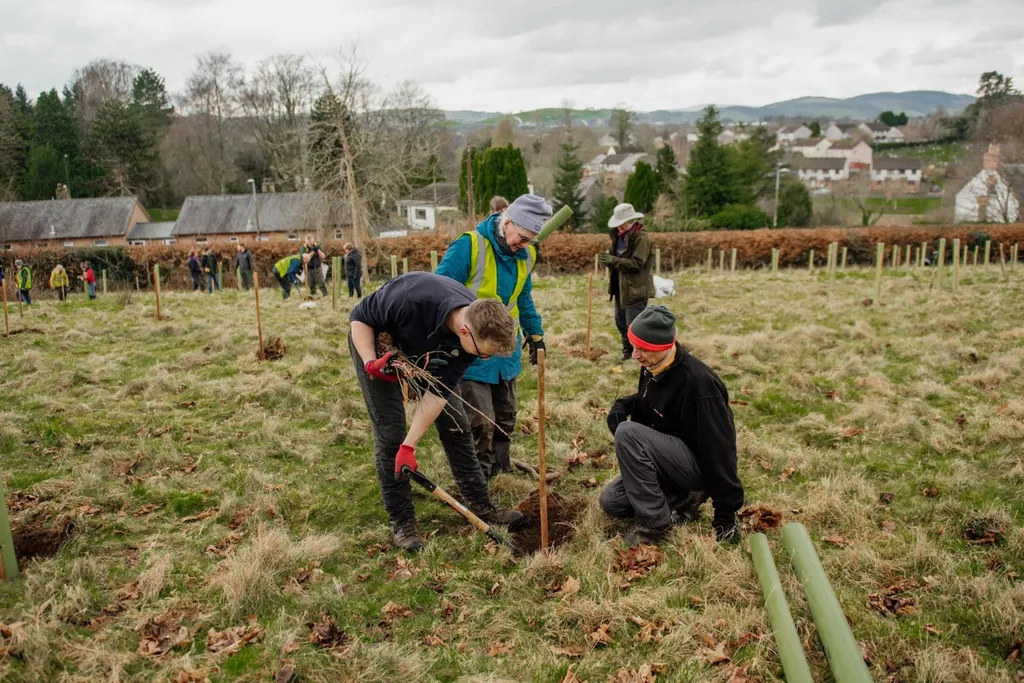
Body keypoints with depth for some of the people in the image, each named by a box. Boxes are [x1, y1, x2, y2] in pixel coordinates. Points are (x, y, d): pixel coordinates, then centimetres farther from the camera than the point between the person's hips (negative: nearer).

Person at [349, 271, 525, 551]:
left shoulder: (477, 328, -26)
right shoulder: (411, 300, -43)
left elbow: (439, 390, -20)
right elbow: (359, 317, -23)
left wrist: (410, 445, -22)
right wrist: (370, 363, -36)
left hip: (425, 352, 4)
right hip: (378, 345, -4)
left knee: (456, 426, 4)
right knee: (390, 435, -7)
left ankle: (480, 504, 18)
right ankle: (401, 522, 7)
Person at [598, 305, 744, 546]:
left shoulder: (697, 382, -29)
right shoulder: (651, 368, -4)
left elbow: (719, 447, -26)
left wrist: (725, 514, -22)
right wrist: (623, 404, -6)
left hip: (698, 464, -9)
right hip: (669, 458, 9)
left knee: (627, 433, -29)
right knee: (611, 502, 4)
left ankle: (654, 521, -17)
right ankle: (683, 498, 7)